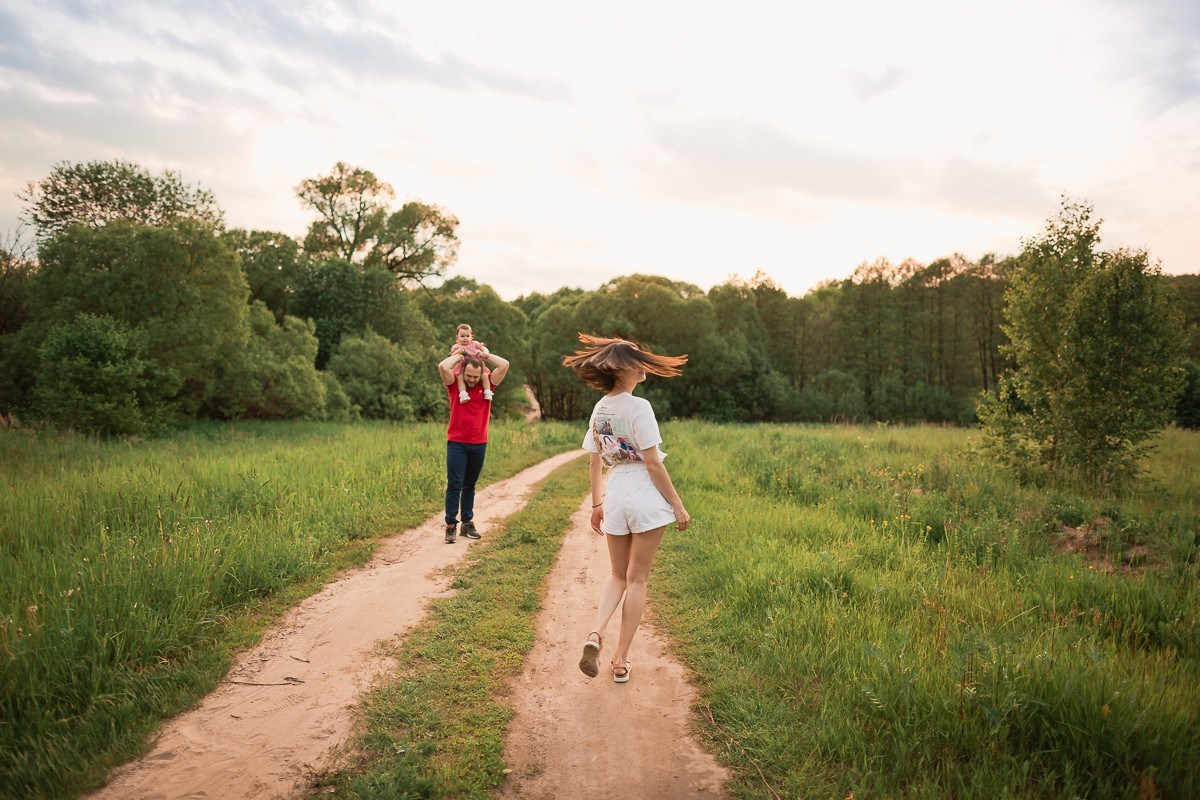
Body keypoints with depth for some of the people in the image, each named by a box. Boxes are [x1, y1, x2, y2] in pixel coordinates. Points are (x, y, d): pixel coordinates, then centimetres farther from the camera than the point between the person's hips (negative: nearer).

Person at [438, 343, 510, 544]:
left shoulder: (486, 385, 4)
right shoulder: (454, 384, -1)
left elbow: (504, 365, -5)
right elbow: (442, 366, -18)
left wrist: (486, 355, 4)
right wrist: (458, 355, -2)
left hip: (479, 444, 3)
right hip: (457, 443, -2)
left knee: (469, 485, 13)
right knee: (454, 485, -4)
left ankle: (467, 523, 18)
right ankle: (451, 525, 0)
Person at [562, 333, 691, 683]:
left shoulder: (599, 409, 6)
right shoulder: (638, 406, -15)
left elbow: (595, 463, 11)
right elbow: (653, 463, -15)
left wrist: (597, 504, 20)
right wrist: (678, 505, -8)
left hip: (615, 496, 6)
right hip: (646, 497, -6)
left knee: (618, 575, 19)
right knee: (637, 579, 7)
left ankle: (596, 633, -3)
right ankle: (620, 659, 13)